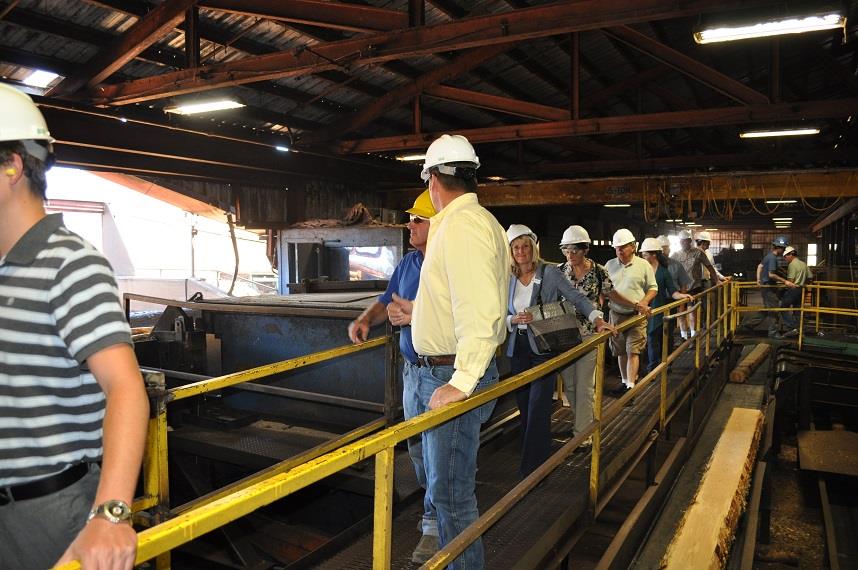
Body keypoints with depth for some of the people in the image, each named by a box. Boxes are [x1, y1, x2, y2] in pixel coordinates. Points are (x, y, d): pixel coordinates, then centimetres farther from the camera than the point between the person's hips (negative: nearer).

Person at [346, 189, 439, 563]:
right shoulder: (408, 263, 8)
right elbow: (388, 301, 19)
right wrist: (366, 320, 1)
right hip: (412, 368, 9)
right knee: (417, 445, 19)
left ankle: (435, 526, 17)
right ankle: (437, 504, 40)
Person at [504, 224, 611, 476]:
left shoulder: (549, 273, -3)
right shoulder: (508, 279, 8)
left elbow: (576, 297, -8)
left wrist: (597, 318, -21)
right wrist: (514, 319, -11)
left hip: (543, 347, -4)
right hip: (518, 349, 4)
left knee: (538, 407, -9)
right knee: (523, 405, 10)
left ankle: (534, 467, 0)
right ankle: (529, 457, 25)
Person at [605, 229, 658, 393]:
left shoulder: (643, 265, -2)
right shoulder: (609, 265, 6)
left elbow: (653, 288, 3)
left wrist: (644, 302, -14)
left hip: (637, 315, -3)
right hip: (616, 314, 3)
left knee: (633, 351, -7)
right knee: (621, 352, 12)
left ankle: (631, 386, -5)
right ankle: (625, 382, 26)